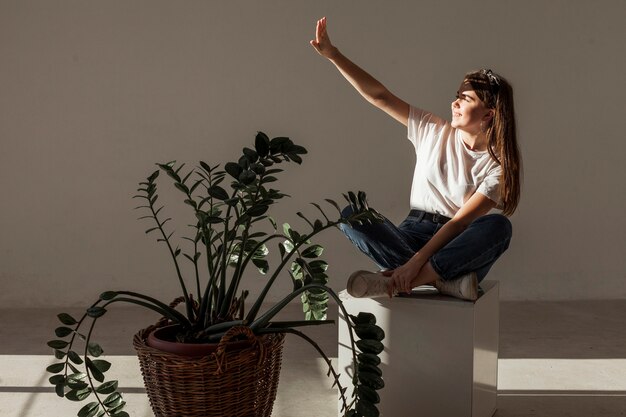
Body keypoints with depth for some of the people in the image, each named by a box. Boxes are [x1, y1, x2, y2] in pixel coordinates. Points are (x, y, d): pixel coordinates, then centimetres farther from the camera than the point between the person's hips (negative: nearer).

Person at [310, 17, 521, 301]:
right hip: (415, 232, 3)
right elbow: (380, 97, -1)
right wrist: (332, 54, -8)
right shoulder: (433, 131, 3)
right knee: (351, 214, -24)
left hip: (458, 247, -2)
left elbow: (461, 221, -15)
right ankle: (442, 278, -33)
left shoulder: (498, 164, -6)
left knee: (498, 226, -35)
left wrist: (416, 261, -26)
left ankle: (398, 280, -37)